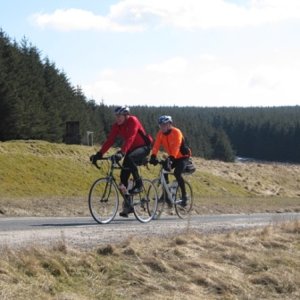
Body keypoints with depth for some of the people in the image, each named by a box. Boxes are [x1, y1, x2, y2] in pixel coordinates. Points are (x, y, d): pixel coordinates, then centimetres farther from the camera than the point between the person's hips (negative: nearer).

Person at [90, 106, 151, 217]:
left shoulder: (133, 121, -21)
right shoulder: (116, 125, -2)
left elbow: (129, 139, -34)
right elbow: (110, 140, -8)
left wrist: (121, 153, -46)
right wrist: (99, 154, -19)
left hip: (143, 147, -7)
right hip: (131, 149, 7)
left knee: (129, 158, -38)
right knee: (123, 177, -4)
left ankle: (138, 184, -22)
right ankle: (127, 205, 4)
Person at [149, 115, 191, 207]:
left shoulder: (176, 132, -25)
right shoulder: (160, 134, -8)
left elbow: (176, 147, -38)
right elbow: (156, 145, -19)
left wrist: (171, 158, -51)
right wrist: (153, 157, -36)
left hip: (183, 156, -6)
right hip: (172, 157, 6)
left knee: (177, 173, -26)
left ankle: (184, 196, -16)